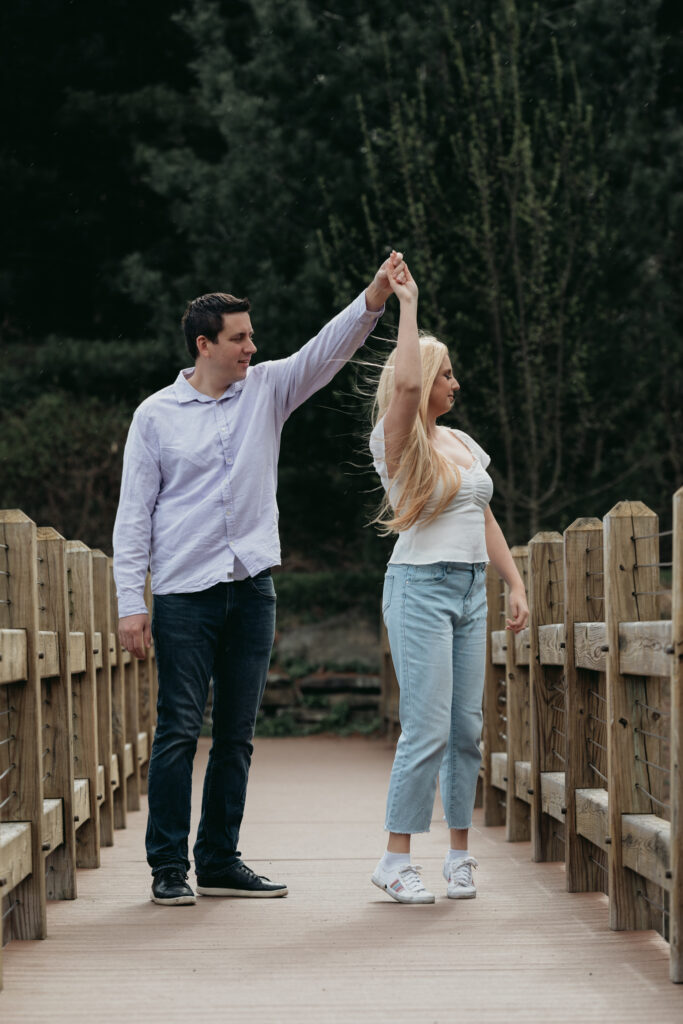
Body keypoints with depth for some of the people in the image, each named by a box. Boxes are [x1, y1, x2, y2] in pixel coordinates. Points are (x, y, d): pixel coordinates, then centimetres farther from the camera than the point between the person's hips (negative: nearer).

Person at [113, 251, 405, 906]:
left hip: (251, 588, 4)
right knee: (178, 730, -7)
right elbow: (134, 513, 0)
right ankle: (168, 866, -1)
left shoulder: (267, 391, 9)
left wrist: (375, 296, -18)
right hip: (184, 592, -4)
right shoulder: (156, 415, 1)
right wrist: (131, 603, -6)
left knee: (236, 734, 7)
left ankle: (220, 862, 15)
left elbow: (327, 350, -2)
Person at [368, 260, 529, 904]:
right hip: (420, 586, -7)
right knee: (427, 730, -11)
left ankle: (460, 854, 12)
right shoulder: (397, 441, -5)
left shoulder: (462, 443, 16)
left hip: (470, 590, 7)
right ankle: (396, 861, -3)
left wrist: (516, 585, 14)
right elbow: (406, 382, -25)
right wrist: (406, 303, -15)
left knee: (467, 728, 5)